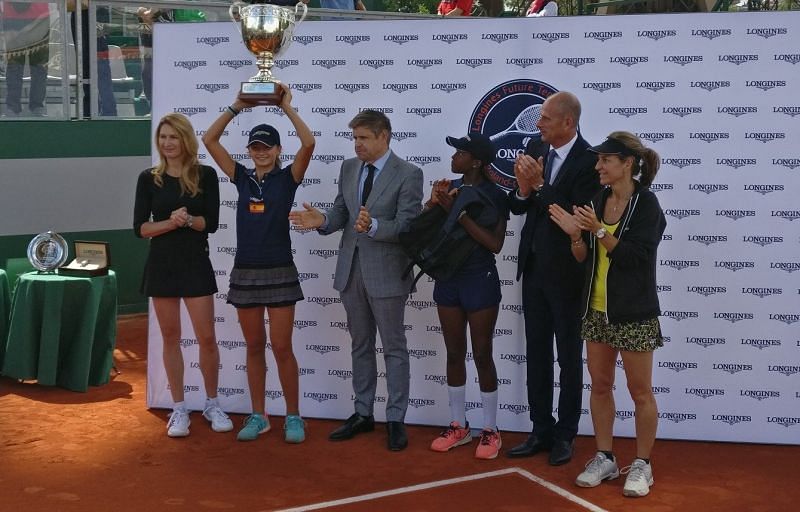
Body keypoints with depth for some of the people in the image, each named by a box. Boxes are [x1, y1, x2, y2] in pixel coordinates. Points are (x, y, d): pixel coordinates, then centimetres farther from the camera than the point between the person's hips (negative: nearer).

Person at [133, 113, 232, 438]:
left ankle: (212, 405, 18)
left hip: (195, 264, -1)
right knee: (171, 337, 7)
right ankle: (179, 409, 17)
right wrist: (170, 222, -17)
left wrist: (188, 219, -23)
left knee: (206, 337, -1)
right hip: (161, 264, 1)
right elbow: (140, 228, -2)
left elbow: (212, 222, -5)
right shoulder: (149, 178, 2)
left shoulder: (205, 175, -1)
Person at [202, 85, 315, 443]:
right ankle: (258, 416, 19)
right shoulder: (242, 178, 7)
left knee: (281, 347, -2)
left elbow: (308, 143, -17)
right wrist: (237, 107, -1)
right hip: (244, 272, 4)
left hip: (279, 272, -4)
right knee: (254, 347, 10)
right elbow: (209, 140, 3)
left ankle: (293, 417, 11)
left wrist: (287, 107, -11)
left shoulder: (287, 178, -1)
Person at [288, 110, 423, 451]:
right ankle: (363, 414, 27)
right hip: (351, 268, 6)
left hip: (386, 271, -6)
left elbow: (406, 225, -17)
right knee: (360, 345, 15)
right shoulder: (349, 168, 8)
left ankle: (395, 420, 12)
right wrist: (322, 220, -13)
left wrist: (373, 225, -34)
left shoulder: (408, 174, -10)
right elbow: (341, 213, 9)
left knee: (394, 348, 4)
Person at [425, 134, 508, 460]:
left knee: (482, 355, 2)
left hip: (480, 282, -5)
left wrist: (458, 212, -22)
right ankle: (459, 426, 23)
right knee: (454, 354, 11)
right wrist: (434, 203, -12)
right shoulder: (450, 188, 4)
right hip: (448, 279, 5)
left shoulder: (494, 195, -10)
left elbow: (495, 244, -19)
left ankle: (491, 431, 14)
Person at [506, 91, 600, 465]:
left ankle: (565, 436, 20)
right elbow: (517, 207, 6)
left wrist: (539, 185, -25)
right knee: (537, 354, 13)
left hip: (566, 273, -6)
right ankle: (541, 431, 24)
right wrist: (523, 189, -15)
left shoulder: (588, 162, -17)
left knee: (569, 358, 8)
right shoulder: (534, 148, 2)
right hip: (534, 267, 6)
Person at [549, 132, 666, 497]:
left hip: (633, 313, -6)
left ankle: (641, 465, 16)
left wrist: (599, 231, -24)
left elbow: (633, 257, -18)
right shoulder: (596, 201, 5)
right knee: (600, 386, 12)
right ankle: (605, 458, 23)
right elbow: (583, 258, 6)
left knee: (640, 391, 4)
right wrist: (575, 234, -13)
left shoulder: (646, 204, -11)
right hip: (597, 309, 6)